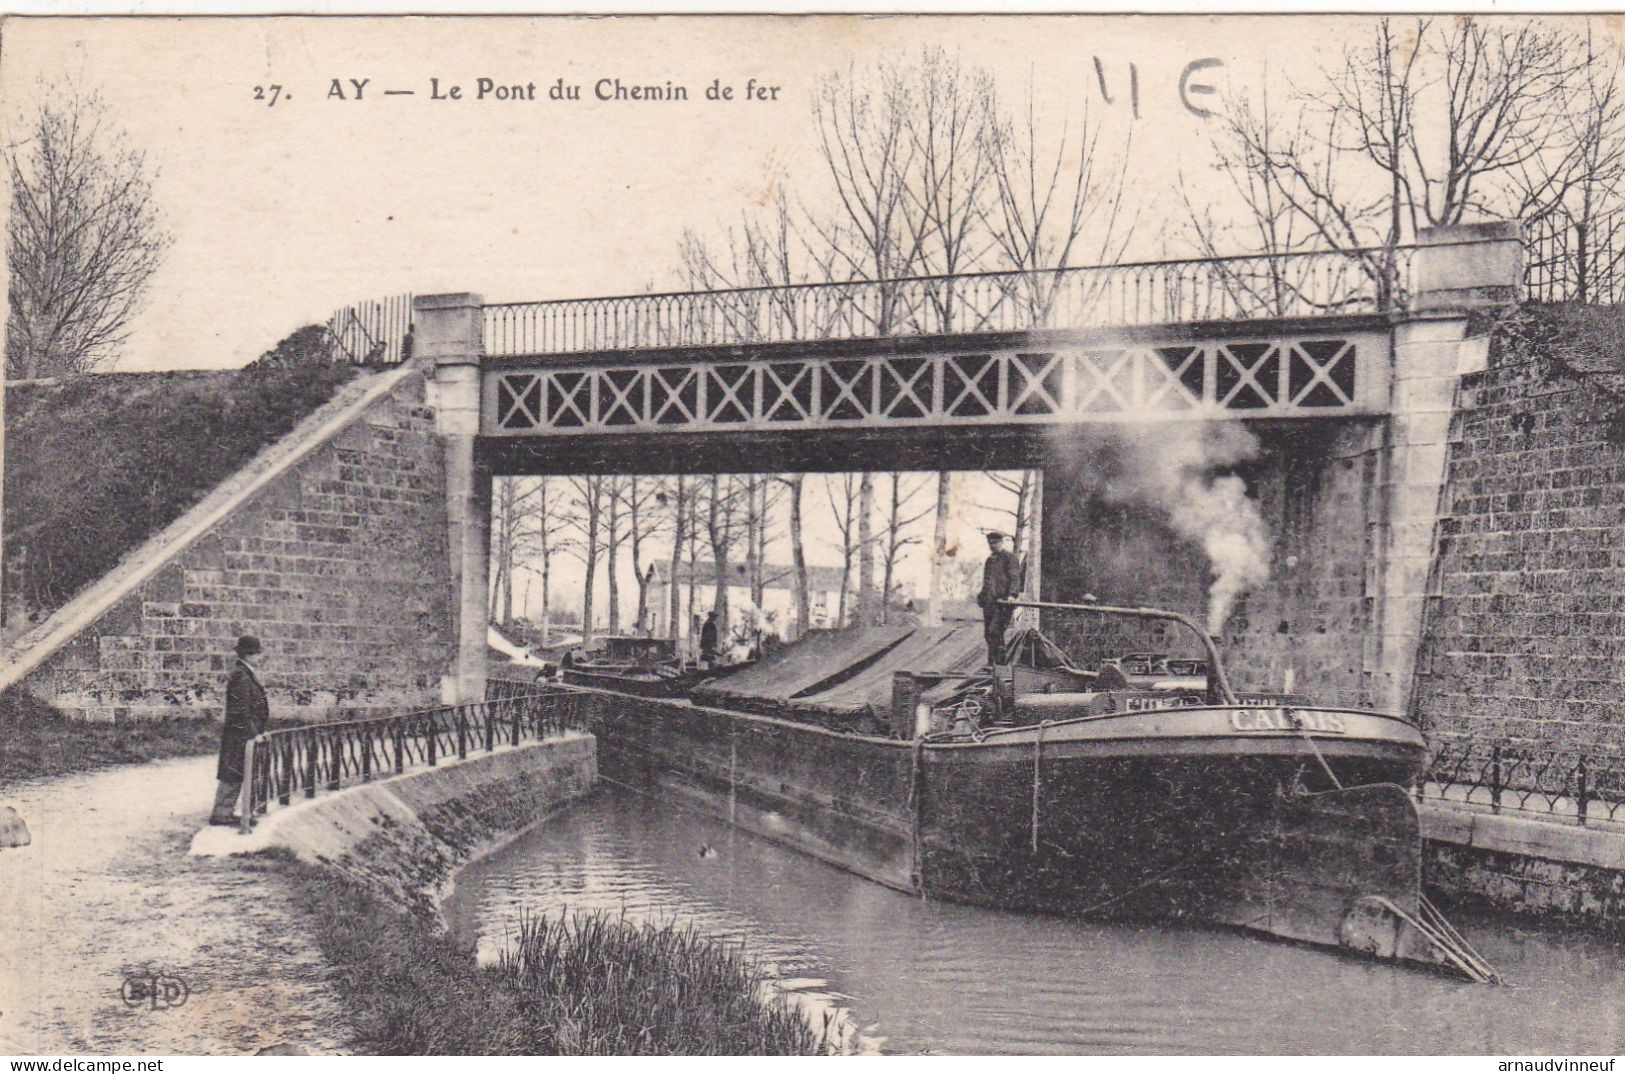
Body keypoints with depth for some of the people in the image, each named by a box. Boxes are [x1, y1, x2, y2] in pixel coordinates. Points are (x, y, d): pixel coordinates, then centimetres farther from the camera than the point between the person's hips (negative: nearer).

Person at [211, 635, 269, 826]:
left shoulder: (247, 674, 14)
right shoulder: (241, 676, -17)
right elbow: (241, 710, -21)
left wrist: (257, 731, 19)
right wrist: (253, 733, -20)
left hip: (241, 734, 10)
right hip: (240, 735, -10)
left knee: (234, 775, 15)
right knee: (231, 775, -4)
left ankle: (225, 811, 21)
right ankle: (220, 813, 0)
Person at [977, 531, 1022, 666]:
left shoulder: (1009, 557, -1)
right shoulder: (990, 560, 22)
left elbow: (1015, 578, -10)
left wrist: (1012, 595, -23)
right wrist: (981, 596, 17)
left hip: (1003, 601, -8)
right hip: (989, 603, 8)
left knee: (995, 631, -17)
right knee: (988, 633, 5)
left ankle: (1000, 662, -13)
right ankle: (991, 663, 11)